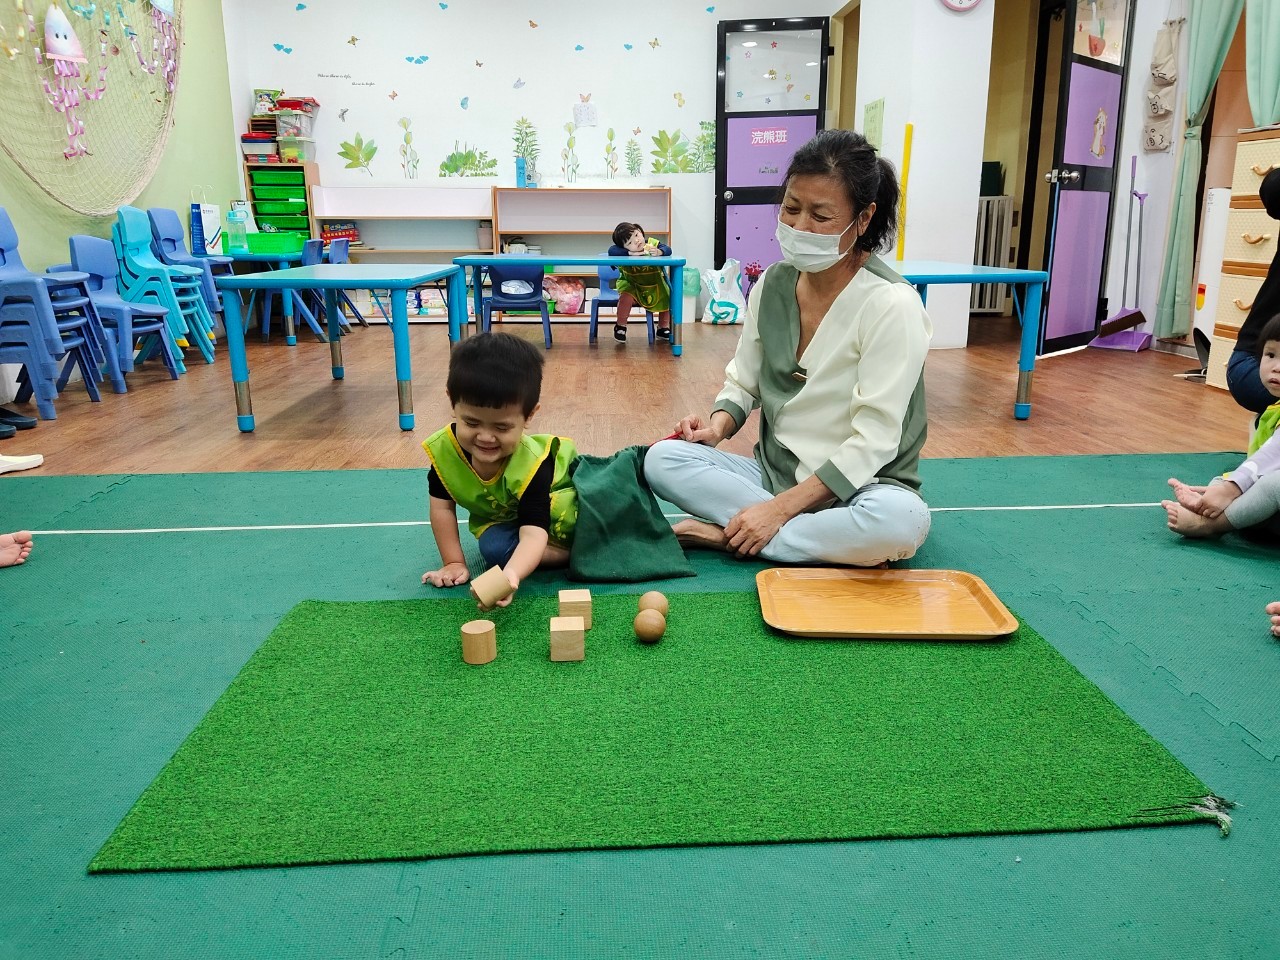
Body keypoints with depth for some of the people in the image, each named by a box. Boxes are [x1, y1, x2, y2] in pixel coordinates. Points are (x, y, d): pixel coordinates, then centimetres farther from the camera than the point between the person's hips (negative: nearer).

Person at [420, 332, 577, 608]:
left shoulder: (532, 464, -41)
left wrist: (511, 576, -69)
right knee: (495, 549, -30)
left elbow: (533, 533, -49)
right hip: (500, 520, 3)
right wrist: (454, 563, -15)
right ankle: (574, 553, -13)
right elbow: (442, 507, -12)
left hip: (560, 509, -3)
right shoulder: (443, 448, -27)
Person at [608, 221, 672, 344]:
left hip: (654, 285, 3)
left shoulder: (653, 244, -9)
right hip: (631, 285, -3)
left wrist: (659, 252, -39)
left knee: (667, 299, -7)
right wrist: (630, 253, -32)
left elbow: (667, 249, -17)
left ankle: (663, 328, 21)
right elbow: (611, 251, -27)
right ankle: (620, 326, -4)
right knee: (626, 297, -31)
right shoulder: (625, 250, -14)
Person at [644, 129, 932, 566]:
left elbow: (872, 441, -20)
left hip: (856, 488, -4)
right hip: (772, 471, 4)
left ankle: (729, 535, -20)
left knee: (901, 520, -38)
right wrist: (718, 425, -12)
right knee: (663, 459, -16)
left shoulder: (892, 305, -17)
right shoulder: (772, 284, 1)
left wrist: (780, 508, -24)